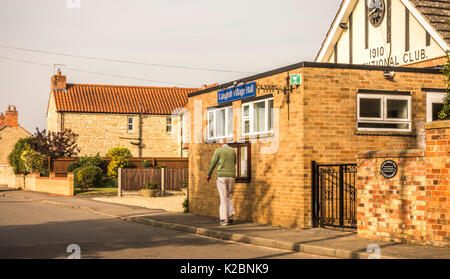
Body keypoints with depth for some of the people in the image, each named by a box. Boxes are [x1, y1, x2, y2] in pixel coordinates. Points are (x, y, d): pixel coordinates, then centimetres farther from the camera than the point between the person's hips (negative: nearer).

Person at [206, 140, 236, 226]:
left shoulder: (218, 150, -1)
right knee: (229, 197, 17)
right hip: (231, 176, 3)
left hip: (221, 177, -3)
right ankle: (230, 216, 5)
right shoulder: (233, 151, 11)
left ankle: (224, 219, -3)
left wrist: (209, 175, 12)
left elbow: (213, 163, -1)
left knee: (223, 198, -1)